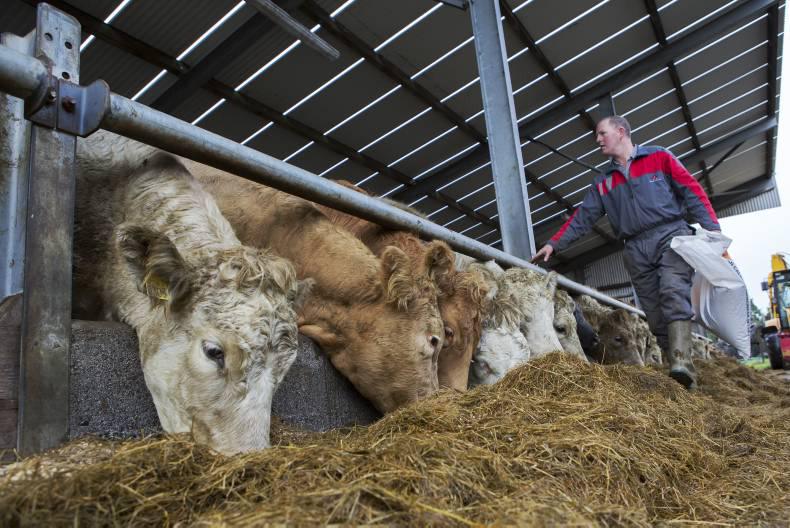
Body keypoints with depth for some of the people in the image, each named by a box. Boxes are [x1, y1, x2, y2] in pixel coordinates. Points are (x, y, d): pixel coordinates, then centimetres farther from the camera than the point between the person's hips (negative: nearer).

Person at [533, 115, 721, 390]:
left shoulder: (659, 157, 10)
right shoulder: (603, 181, 21)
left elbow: (692, 191, 4)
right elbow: (583, 217, 17)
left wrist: (713, 231, -7)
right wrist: (554, 244, 7)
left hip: (670, 235, -4)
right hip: (636, 249, 4)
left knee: (674, 293, -25)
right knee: (655, 314, -2)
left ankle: (682, 361, -35)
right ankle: (679, 372, 1)